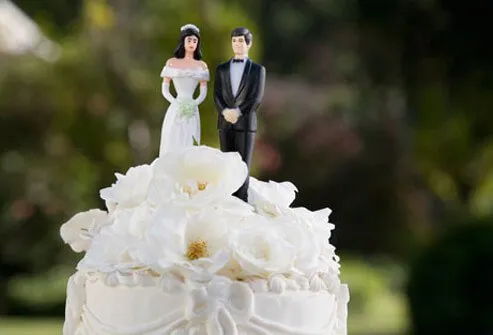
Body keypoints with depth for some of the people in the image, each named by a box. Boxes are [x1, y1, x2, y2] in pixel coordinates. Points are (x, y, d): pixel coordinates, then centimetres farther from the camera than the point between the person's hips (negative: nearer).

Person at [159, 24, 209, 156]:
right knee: (172, 147, -3)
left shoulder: (201, 65, 8)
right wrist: (176, 103, -10)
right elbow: (164, 89, 4)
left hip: (192, 112, 1)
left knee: (189, 147, -1)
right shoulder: (172, 63, 5)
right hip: (175, 110, -1)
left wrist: (194, 104, -10)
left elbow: (203, 92, 7)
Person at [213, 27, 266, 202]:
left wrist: (238, 112, -15)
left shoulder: (258, 69, 5)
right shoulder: (221, 69, 14)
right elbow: (217, 95, 7)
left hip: (246, 123, -3)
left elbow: (256, 98, -4)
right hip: (225, 123, 3)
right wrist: (225, 111, -12)